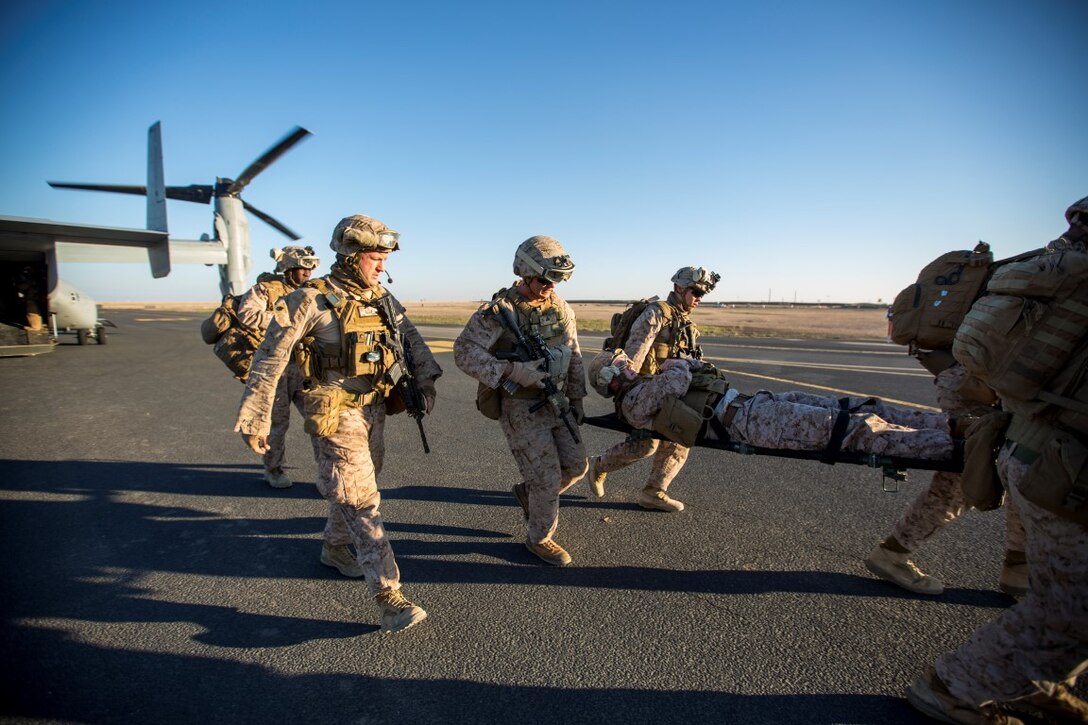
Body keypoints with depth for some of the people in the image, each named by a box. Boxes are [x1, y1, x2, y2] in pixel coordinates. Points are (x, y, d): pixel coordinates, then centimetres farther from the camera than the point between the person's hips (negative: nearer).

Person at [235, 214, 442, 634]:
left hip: (374, 410, 7)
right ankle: (389, 598, -2)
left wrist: (426, 380, 3)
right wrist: (255, 418, -15)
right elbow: (269, 360, -13)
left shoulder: (382, 300, 7)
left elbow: (412, 340, 15)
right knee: (361, 502, -6)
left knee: (359, 489, 21)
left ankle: (334, 548, 47)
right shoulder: (312, 301, -14)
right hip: (335, 415, -7)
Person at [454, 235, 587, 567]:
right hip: (520, 407, -6)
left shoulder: (561, 309, 3)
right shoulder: (498, 311, -17)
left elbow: (574, 356, 12)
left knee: (575, 465, 9)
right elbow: (464, 352, -19)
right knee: (547, 477, -3)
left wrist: (576, 399, 12)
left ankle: (528, 493, 36)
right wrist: (511, 371, -28)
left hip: (555, 402, 7)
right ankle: (540, 539, 22)